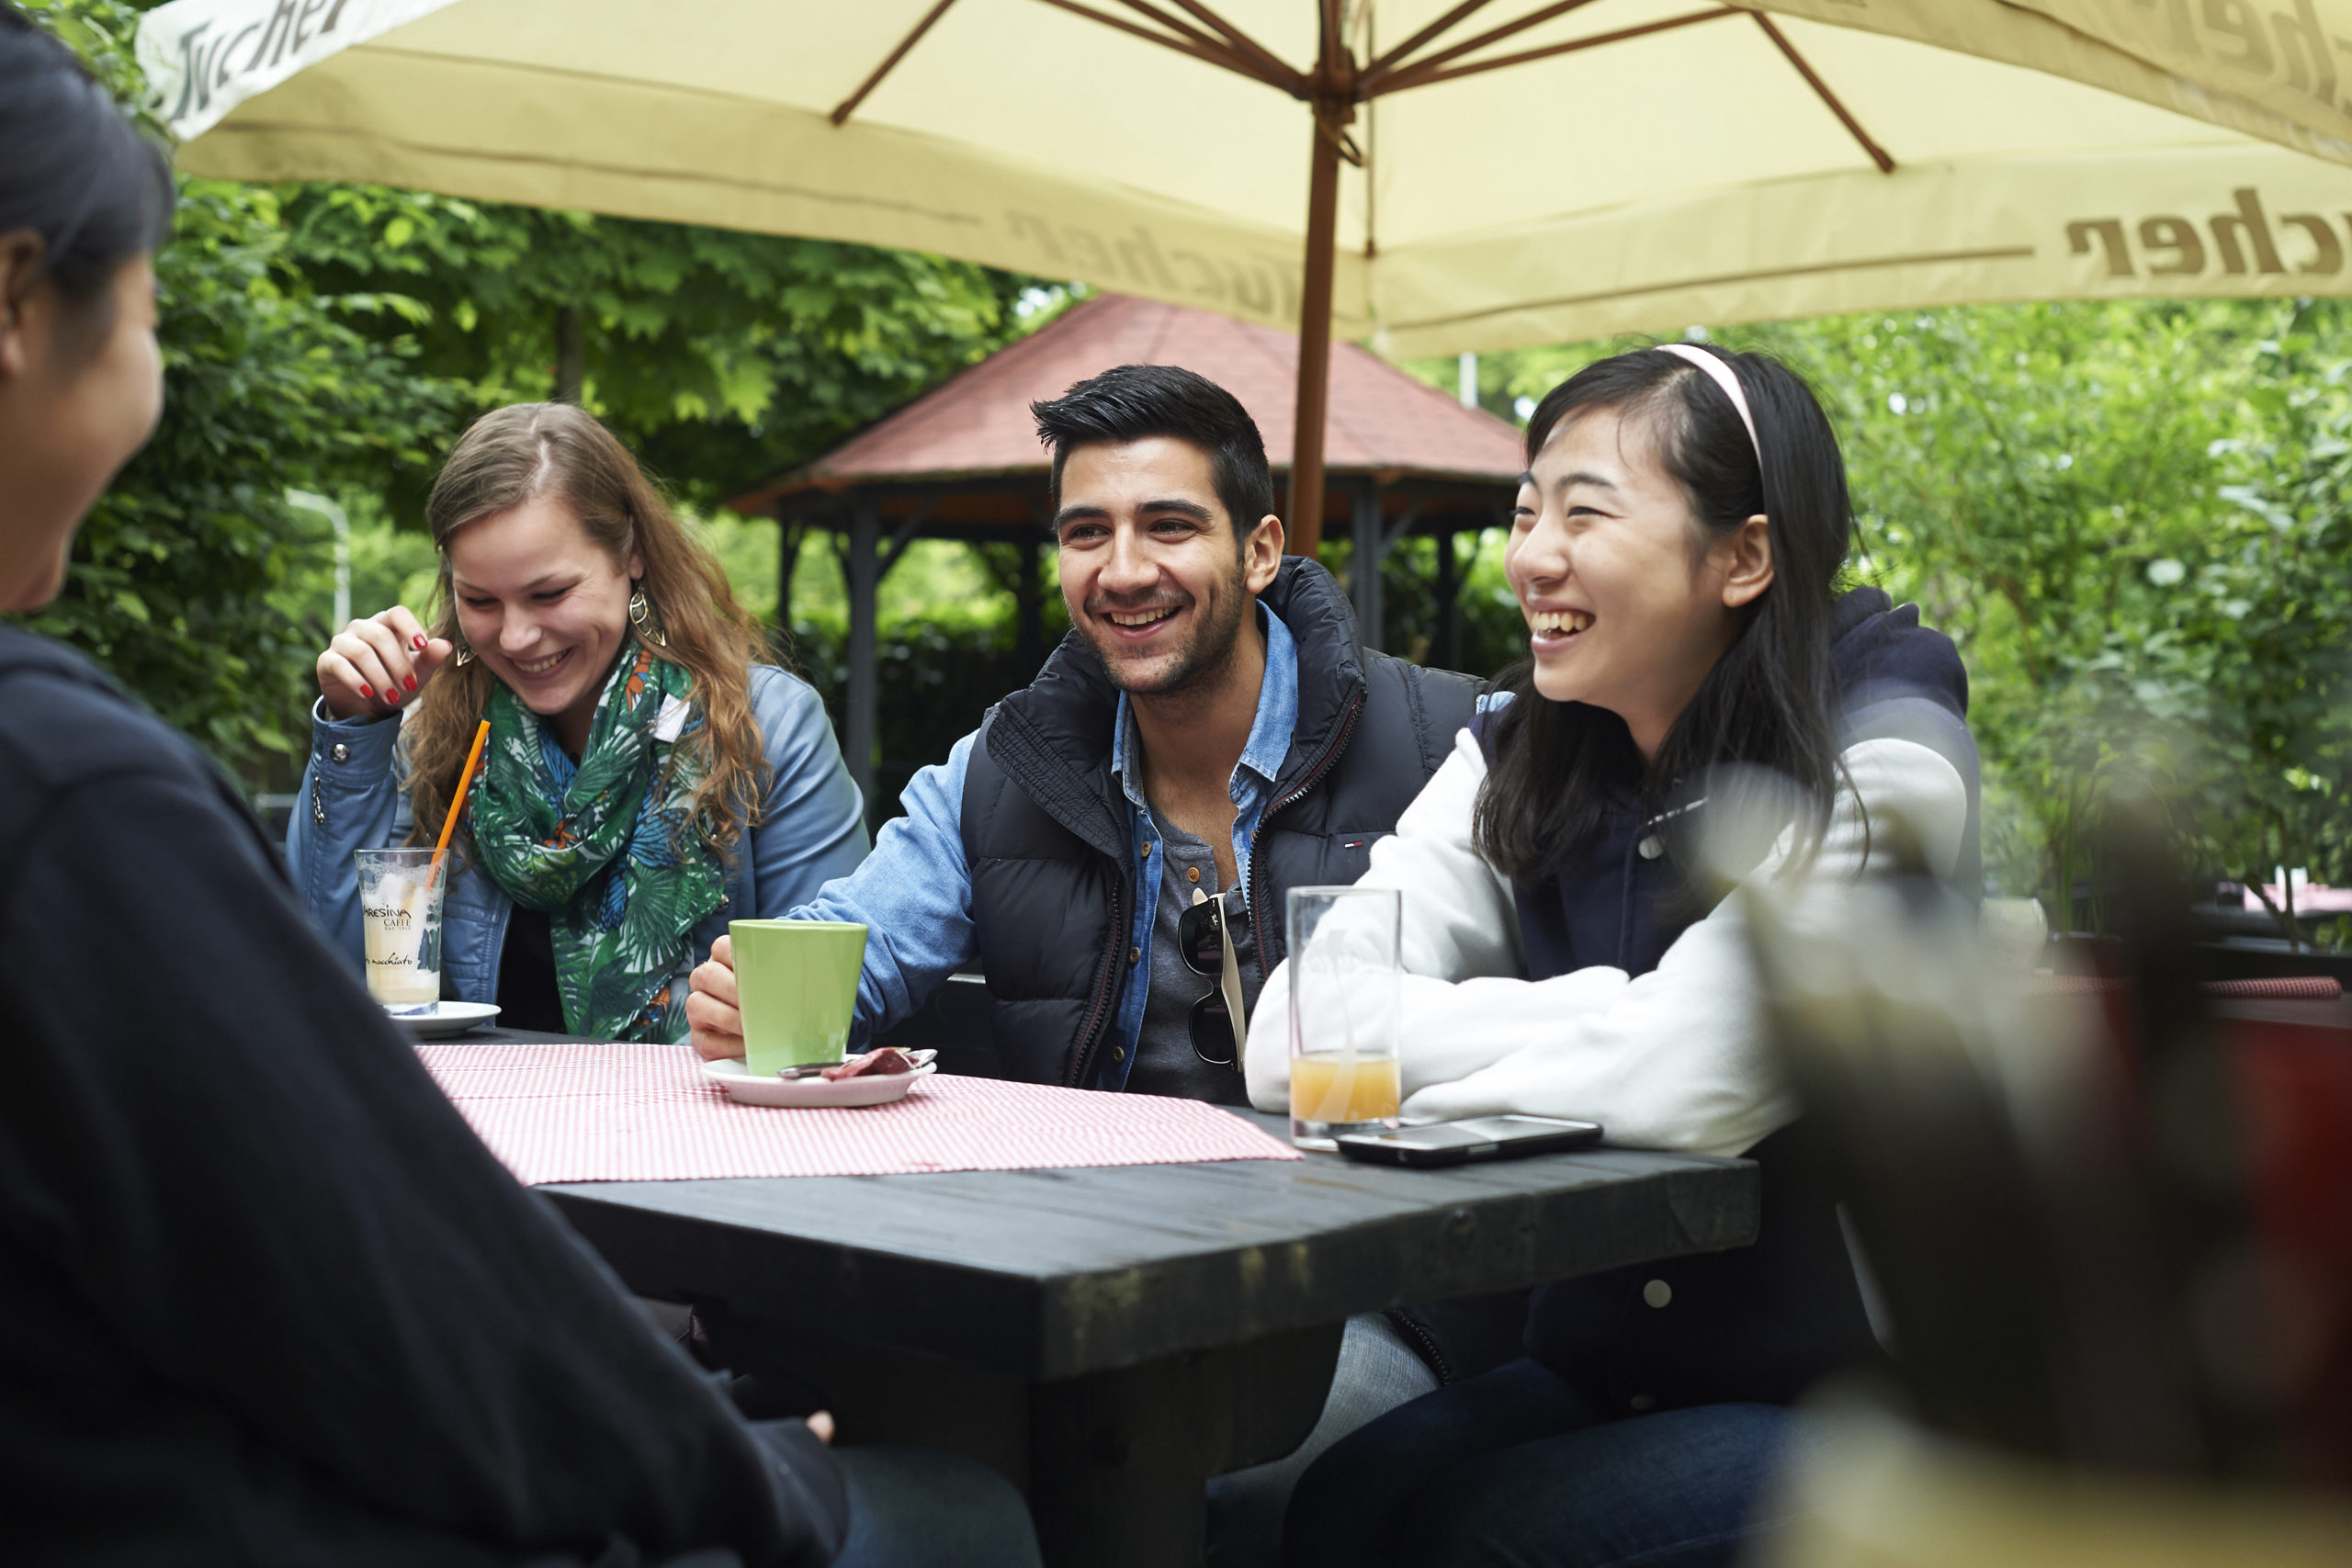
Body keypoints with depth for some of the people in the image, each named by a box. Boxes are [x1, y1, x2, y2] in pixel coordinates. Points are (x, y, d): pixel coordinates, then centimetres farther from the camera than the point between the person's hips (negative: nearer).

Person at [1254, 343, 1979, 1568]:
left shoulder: (1878, 746, -14)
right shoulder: (1518, 754, 1)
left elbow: (1683, 1079, -28)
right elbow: (1289, 1044, -10)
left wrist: (1431, 1054, -13)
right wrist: (1600, 1014, -19)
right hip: (1597, 1370, 4)